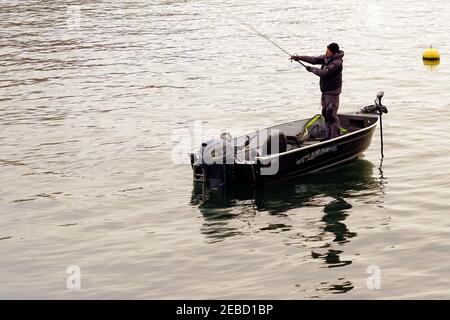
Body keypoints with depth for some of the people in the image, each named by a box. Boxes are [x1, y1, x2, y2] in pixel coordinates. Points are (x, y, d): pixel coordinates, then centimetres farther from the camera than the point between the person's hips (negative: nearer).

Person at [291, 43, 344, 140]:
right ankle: (329, 136, 22)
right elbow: (314, 60, 7)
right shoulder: (326, 57, 7)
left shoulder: (336, 62, -21)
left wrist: (311, 69, -9)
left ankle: (335, 138, -7)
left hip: (332, 91, -10)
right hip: (325, 90, 10)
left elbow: (324, 73, -23)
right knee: (325, 113, 14)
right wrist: (299, 58, -2)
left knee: (331, 114, -11)